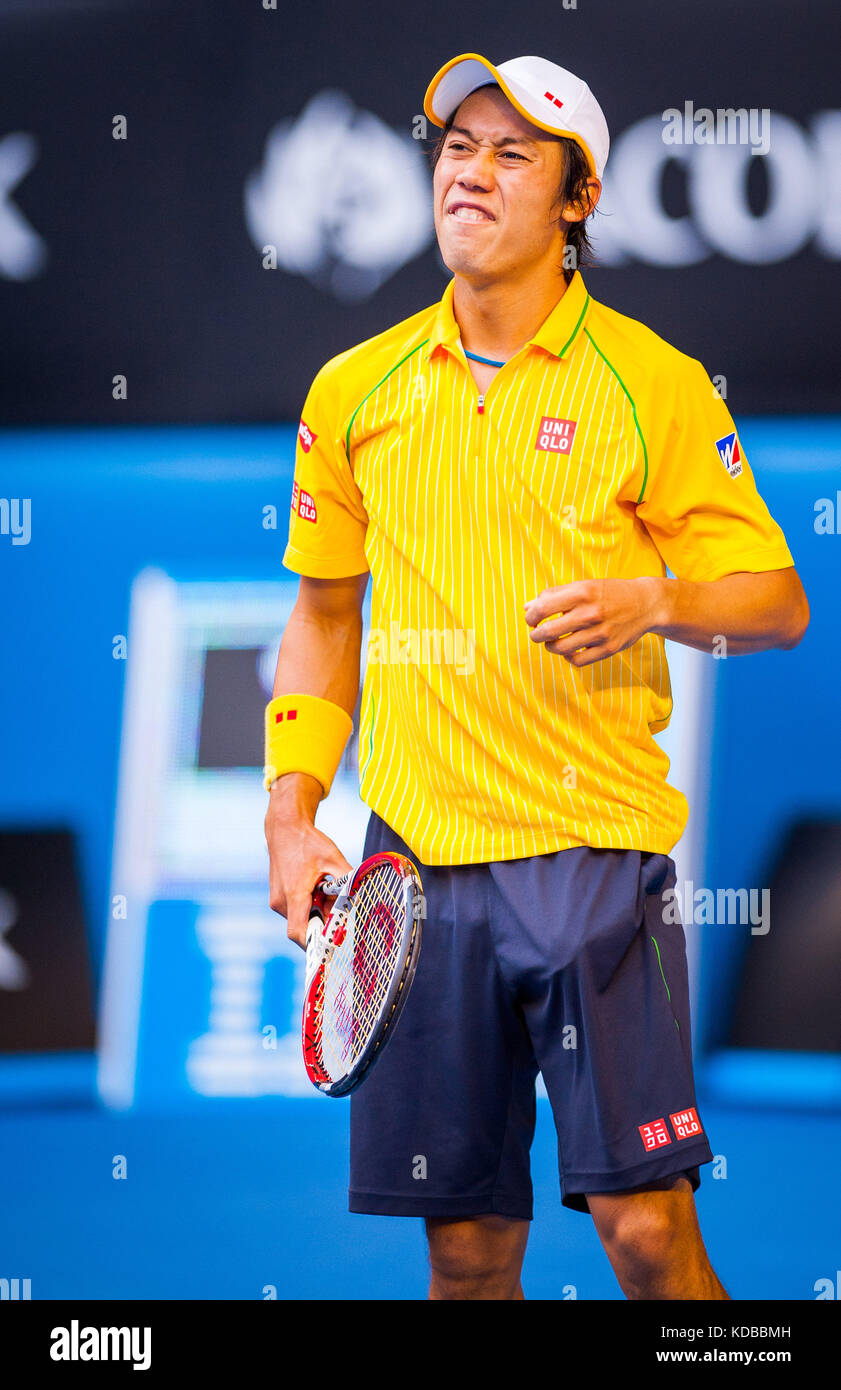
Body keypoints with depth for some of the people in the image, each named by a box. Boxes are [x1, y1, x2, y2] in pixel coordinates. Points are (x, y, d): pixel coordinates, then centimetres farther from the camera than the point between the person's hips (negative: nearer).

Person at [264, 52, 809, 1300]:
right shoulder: (355, 391, 9)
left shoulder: (656, 385, 0)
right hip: (412, 864, 3)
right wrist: (292, 811, 10)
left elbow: (778, 604, 3)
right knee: (468, 1246, 6)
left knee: (644, 1222, -10)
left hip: (594, 850, -3)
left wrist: (655, 598, -17)